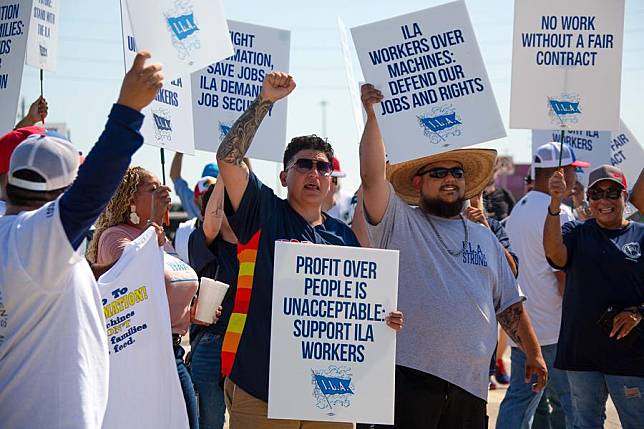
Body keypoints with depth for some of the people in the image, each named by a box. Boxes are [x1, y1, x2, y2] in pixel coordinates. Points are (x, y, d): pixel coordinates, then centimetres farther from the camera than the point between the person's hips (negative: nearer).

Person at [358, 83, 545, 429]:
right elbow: (372, 176, -10)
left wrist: (533, 353, 17)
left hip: (470, 384, 5)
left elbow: (509, 305, 23)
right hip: (410, 375, -5)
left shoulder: (485, 239, 21)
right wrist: (372, 114, -11)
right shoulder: (399, 223, 5)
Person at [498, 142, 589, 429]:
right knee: (568, 405, -3)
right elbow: (564, 276, -16)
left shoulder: (518, 211, 16)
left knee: (518, 399, 10)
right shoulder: (558, 213, -13)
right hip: (554, 330, -9)